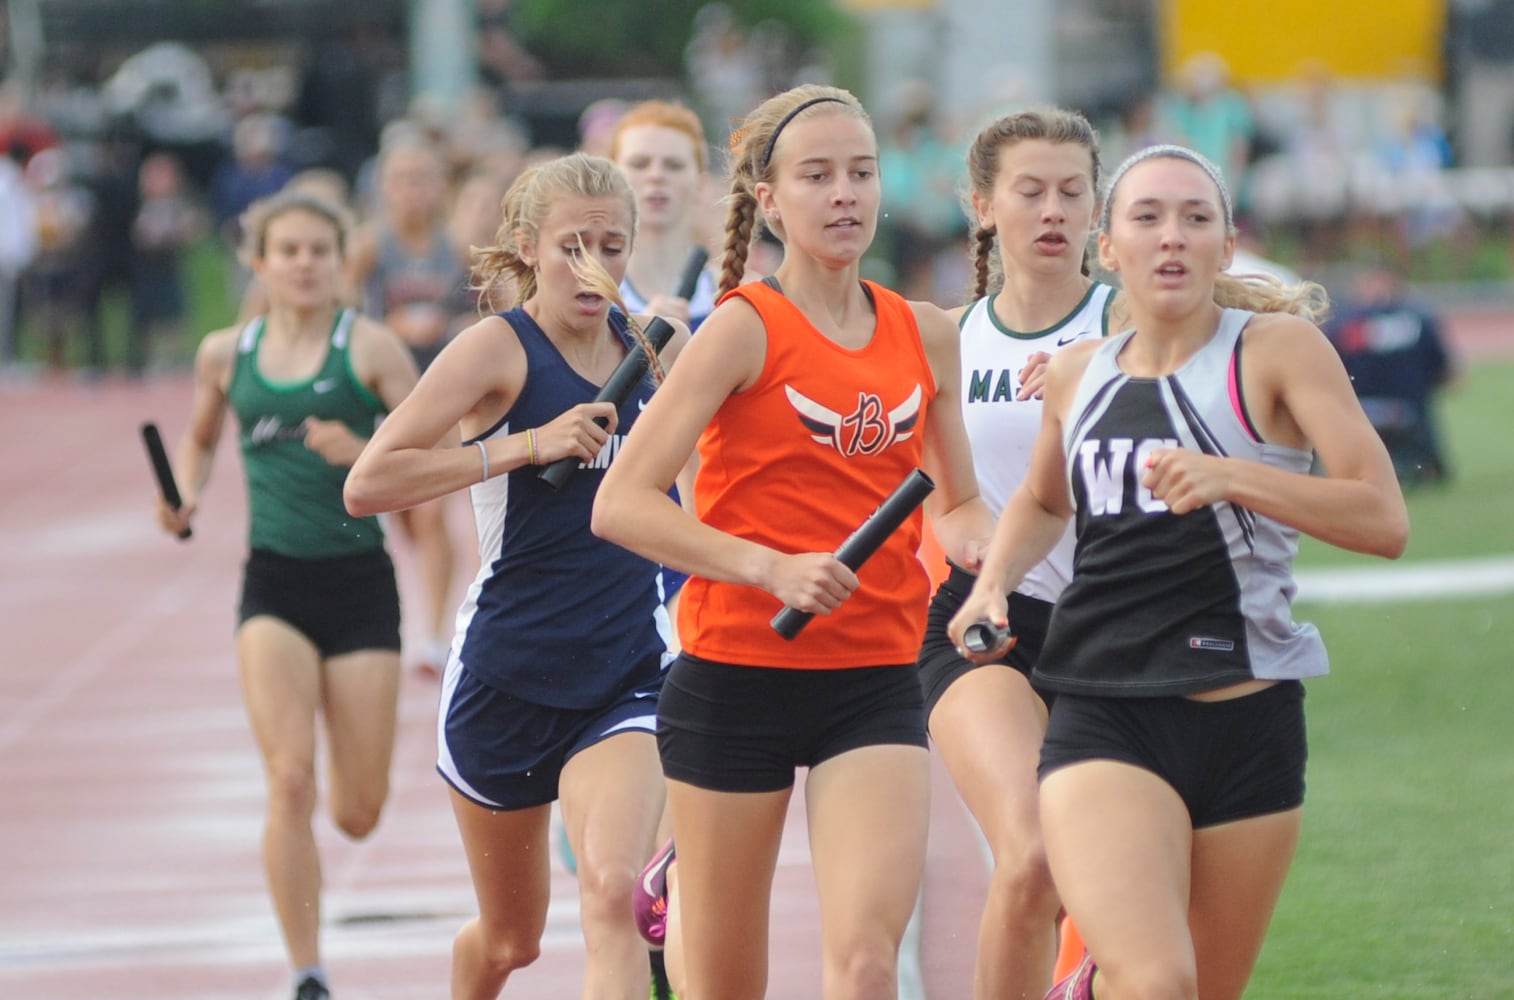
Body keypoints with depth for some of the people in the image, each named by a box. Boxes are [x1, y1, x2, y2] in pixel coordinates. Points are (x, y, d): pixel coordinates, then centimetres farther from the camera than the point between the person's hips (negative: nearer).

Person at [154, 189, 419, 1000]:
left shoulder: (369, 348, -3)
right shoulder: (226, 355, 6)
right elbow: (199, 439, 25)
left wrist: (361, 454, -21)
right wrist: (186, 499, 6)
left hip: (359, 577, -1)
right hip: (274, 583, 1)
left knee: (358, 813, 4)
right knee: (290, 780, -17)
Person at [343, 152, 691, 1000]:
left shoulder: (653, 342, 5)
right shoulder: (500, 349, -9)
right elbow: (368, 484, -19)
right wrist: (528, 444, -22)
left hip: (624, 671, 2)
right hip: (507, 671, -2)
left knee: (612, 895, -24)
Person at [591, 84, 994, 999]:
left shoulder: (927, 336, 7)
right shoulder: (746, 327, -8)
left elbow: (958, 502, 22)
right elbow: (621, 504, -14)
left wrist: (977, 545, -1)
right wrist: (772, 568, -24)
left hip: (876, 682, 3)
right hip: (738, 674, -3)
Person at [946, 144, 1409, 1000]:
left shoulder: (1279, 347, -2)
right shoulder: (1077, 375, 11)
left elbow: (1385, 520, -12)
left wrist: (1232, 478, -23)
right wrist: (993, 582, 14)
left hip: (1246, 718, -1)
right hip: (1103, 722, 1)